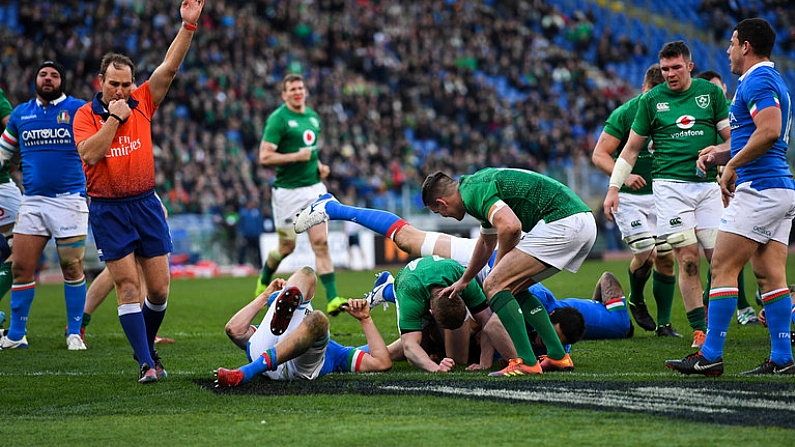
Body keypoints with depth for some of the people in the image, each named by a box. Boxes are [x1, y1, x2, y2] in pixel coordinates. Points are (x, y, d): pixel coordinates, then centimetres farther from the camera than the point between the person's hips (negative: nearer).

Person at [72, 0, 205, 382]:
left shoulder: (142, 103, 5)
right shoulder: (86, 115, -2)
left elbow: (170, 66, -3)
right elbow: (89, 154, -18)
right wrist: (113, 118, -17)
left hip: (146, 204, 3)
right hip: (108, 210, -3)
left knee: (158, 289, 2)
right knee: (127, 287, -7)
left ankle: (146, 349, 24)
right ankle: (146, 365, -8)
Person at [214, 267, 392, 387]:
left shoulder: (333, 350, 45)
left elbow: (382, 363, 33)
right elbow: (234, 329, 29)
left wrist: (365, 319, 32)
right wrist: (264, 297, 37)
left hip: (302, 367, -1)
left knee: (317, 320, -33)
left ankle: (244, 374, -48)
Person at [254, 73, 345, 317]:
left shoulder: (313, 117, 11)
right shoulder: (278, 119, -11)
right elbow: (264, 157, -16)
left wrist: (320, 166, 9)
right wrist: (296, 156, -21)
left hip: (314, 187, 5)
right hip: (288, 191, -5)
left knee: (321, 244, -6)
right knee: (287, 247, 7)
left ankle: (332, 299, -12)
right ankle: (264, 280, 38)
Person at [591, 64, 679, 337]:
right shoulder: (624, 114, -11)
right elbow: (599, 154, -10)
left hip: (659, 196, 4)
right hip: (629, 197, -4)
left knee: (666, 258, -1)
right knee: (645, 254, -15)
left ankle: (664, 324, 10)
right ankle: (636, 302, 16)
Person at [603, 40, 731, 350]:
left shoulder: (711, 92, 7)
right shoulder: (651, 100, 7)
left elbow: (731, 137, 9)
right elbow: (632, 148, 13)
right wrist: (614, 188, 7)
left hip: (709, 184, 1)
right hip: (670, 185, -1)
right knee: (688, 259, -9)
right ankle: (699, 330, -5)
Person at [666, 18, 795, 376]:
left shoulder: (757, 81, -11)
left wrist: (732, 165, -15)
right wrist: (718, 153, 19)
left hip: (758, 187, -10)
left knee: (723, 267, -7)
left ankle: (710, 356, -8)